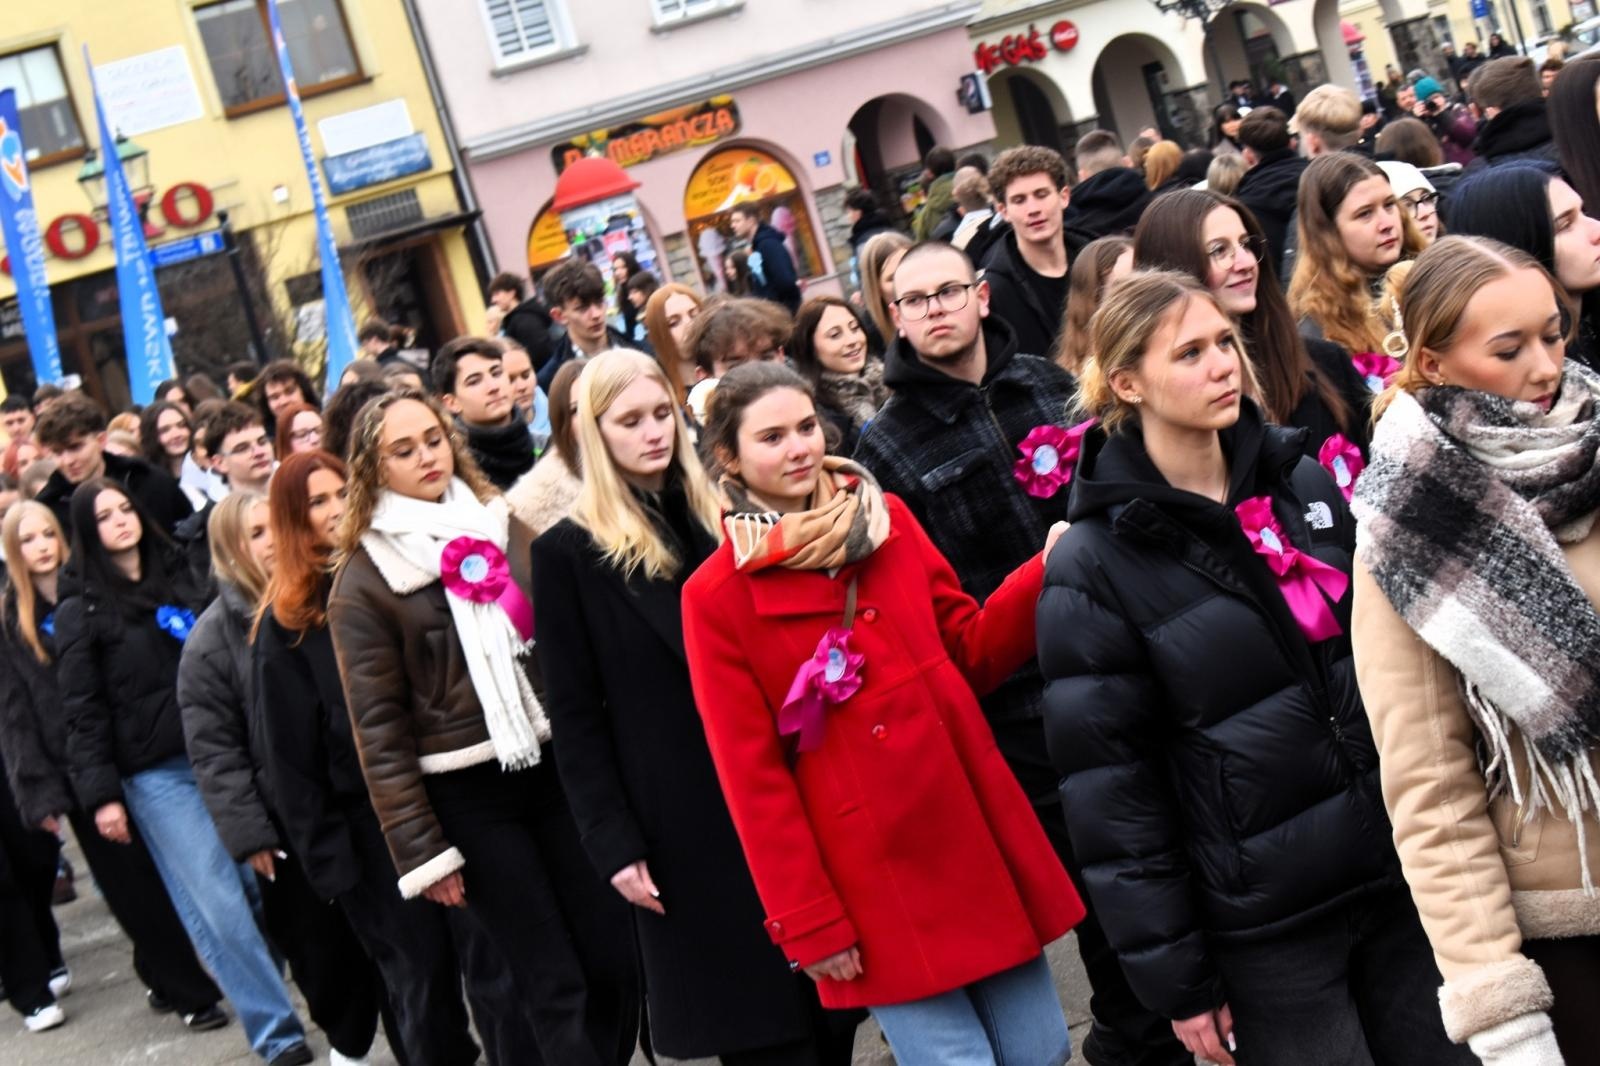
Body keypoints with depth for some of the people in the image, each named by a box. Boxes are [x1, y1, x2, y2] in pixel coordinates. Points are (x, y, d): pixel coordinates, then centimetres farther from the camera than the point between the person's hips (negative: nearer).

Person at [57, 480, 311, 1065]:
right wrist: (101, 794, -9)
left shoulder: (181, 581, 14)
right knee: (219, 908, -8)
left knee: (265, 886, 3)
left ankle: (276, 1019, 18)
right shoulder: (81, 614, 2)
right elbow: (84, 712, -1)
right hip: (156, 776, -4)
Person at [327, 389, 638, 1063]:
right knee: (553, 984, -1)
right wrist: (419, 848, -9)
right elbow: (379, 730, -6)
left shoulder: (503, 528, 8)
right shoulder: (363, 583, -5)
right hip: (467, 796, -4)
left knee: (613, 961, 4)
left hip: (556, 766, 4)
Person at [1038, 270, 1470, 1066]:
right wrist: (1173, 976, -10)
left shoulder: (1305, 483, 4)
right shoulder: (1094, 569, -12)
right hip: (1265, 928, -5)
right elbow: (1110, 789, -11)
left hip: (1402, 872, 5)